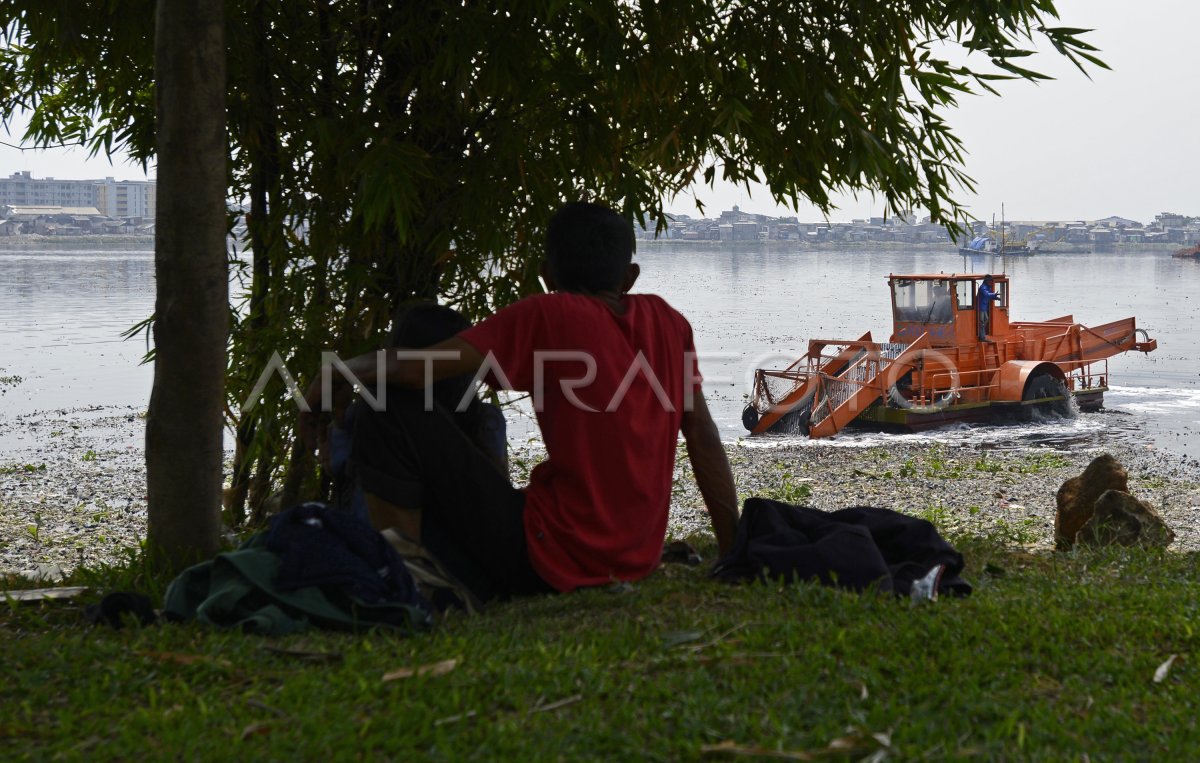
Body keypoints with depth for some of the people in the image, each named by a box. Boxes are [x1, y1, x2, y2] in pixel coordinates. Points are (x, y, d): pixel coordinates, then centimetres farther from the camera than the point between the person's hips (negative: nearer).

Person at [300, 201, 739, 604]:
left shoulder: (548, 316, -8)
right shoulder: (665, 321, 8)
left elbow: (415, 368, -15)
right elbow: (702, 434, 10)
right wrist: (734, 550, 15)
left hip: (547, 557, -7)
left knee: (392, 412, -5)